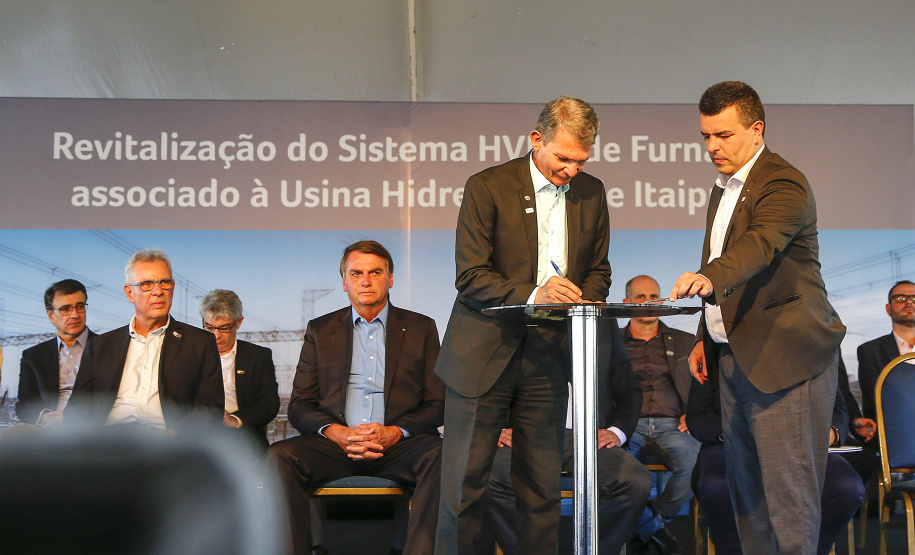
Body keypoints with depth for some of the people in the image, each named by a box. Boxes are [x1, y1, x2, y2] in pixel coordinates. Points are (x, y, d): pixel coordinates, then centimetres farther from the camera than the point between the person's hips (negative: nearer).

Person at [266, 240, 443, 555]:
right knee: (278, 457, -28)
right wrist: (336, 432, -11)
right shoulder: (319, 331, 17)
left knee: (442, 456, -33)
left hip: (398, 444, -1)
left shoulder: (421, 329, 14)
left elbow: (437, 404, 9)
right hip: (335, 443, 1)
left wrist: (395, 432, -11)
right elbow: (299, 407, 11)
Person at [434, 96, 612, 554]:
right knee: (463, 485, 0)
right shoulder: (487, 187, -7)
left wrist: (584, 302, -6)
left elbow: (598, 270, 16)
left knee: (542, 488, 7)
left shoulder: (591, 193, 8)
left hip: (548, 356, 4)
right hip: (484, 355, -4)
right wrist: (532, 295, -26)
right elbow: (470, 277, -11)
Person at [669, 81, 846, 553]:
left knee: (788, 488, -7)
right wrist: (707, 337, 20)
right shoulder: (723, 189, 17)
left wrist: (708, 278, -50)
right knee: (745, 487, 12)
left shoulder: (784, 185, -12)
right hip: (735, 357, 9)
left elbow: (759, 244, -32)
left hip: (784, 359, -9)